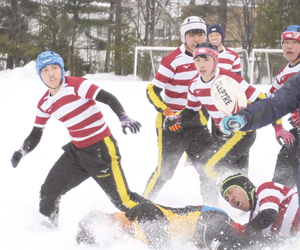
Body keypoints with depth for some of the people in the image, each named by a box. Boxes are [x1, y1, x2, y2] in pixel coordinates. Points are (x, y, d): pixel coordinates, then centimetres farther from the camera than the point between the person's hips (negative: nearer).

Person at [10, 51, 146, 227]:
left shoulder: (76, 86, -14)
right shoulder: (45, 104, 7)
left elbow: (108, 98, -22)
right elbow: (35, 136, 14)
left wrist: (124, 117, -38)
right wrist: (22, 152, -4)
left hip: (102, 149, -7)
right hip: (76, 152, 7)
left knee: (122, 199, -12)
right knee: (49, 191, 8)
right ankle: (47, 226, 29)